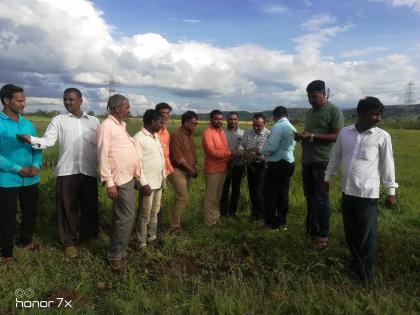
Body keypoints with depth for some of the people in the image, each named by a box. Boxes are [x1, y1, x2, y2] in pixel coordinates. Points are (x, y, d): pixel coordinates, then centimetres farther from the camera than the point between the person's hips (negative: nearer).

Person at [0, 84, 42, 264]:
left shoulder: (28, 124, 8)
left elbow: (37, 148, 9)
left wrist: (36, 165, -9)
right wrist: (17, 169, -18)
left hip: (30, 179, 5)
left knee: (31, 212, 18)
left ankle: (25, 241, 41)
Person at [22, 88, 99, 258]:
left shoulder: (94, 121, 9)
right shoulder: (59, 120, 4)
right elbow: (48, 140, -7)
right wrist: (31, 139, -27)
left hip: (89, 172, 2)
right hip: (67, 172, -1)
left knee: (90, 206, 11)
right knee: (67, 207, 5)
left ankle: (89, 236, 31)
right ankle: (69, 241, 21)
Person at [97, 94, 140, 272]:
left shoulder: (121, 125, 14)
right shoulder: (107, 126, -14)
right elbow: (103, 155, -19)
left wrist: (136, 172, 14)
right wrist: (109, 182, -22)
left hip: (128, 177, 9)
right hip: (120, 180, -9)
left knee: (120, 216, 17)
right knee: (127, 217, -5)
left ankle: (117, 250, 30)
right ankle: (116, 255, 10)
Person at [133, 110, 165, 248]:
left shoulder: (156, 136, 12)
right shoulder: (139, 138, -14)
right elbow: (137, 163, -18)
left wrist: (163, 176, 13)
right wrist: (144, 183, -19)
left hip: (158, 181, 8)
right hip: (148, 183, -8)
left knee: (155, 212, 17)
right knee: (145, 215, 3)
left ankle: (152, 237, 31)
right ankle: (142, 243, 16)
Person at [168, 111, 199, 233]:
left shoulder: (190, 136, 14)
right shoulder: (176, 135, -14)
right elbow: (177, 157, -19)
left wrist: (195, 167, 6)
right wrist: (190, 169, -12)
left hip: (188, 172, 9)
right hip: (178, 171, -8)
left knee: (181, 199, 12)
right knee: (183, 199, -10)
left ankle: (177, 222, 22)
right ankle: (174, 227, -2)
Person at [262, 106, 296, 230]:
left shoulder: (278, 127, -15)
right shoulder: (292, 128, 11)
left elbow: (271, 147, -23)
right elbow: (291, 146, 13)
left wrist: (263, 152, -1)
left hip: (277, 164, -9)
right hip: (289, 163, 9)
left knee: (270, 194, 3)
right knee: (283, 194, 14)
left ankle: (271, 224, 10)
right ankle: (282, 223, 23)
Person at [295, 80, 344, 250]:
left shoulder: (334, 111, -7)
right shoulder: (310, 112, 17)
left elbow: (337, 136, -14)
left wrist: (312, 136, -20)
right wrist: (301, 136, 1)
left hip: (323, 162, -7)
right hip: (307, 161, 8)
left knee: (321, 199, -2)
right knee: (310, 198, 15)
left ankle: (323, 235, 10)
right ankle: (311, 230, 28)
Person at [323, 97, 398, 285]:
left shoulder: (382, 137, -6)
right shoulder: (344, 132, 1)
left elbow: (387, 165, -1)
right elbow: (335, 157, 12)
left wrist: (391, 192, 1)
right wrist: (327, 178, 15)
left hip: (368, 194, -3)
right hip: (347, 191, 3)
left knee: (367, 235, 7)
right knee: (350, 232, 17)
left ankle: (366, 271, 27)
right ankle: (356, 262, 39)